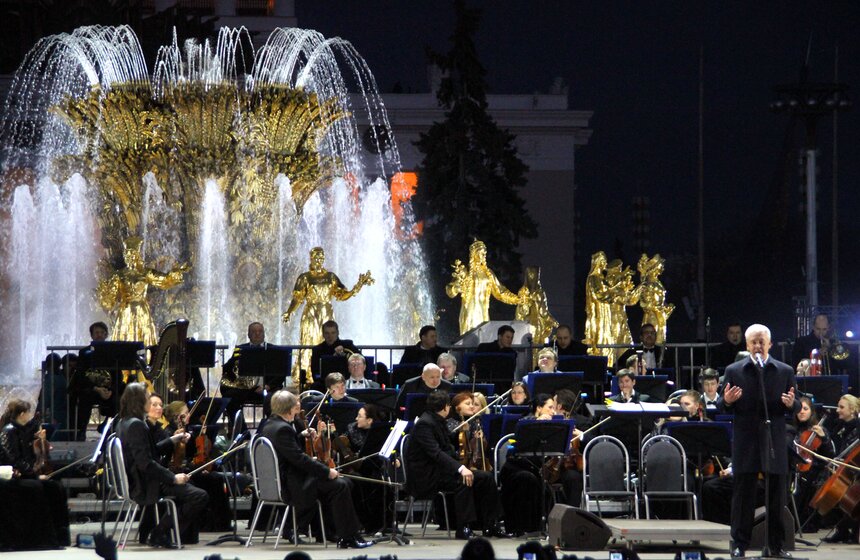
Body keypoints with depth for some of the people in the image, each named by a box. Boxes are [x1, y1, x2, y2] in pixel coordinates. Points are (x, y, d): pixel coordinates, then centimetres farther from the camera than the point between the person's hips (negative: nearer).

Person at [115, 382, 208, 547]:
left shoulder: (123, 423, 12)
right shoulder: (136, 425, -19)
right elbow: (145, 463, -25)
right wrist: (172, 478, -21)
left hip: (135, 482, 11)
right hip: (146, 486, -11)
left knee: (188, 485, 26)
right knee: (199, 496, -17)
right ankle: (160, 534, -9)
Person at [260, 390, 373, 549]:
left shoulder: (269, 426, 11)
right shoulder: (283, 429, -22)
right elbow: (298, 458, -25)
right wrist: (327, 471, -18)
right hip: (290, 486, -11)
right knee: (340, 485, -11)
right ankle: (347, 537, -6)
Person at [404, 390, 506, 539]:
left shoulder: (437, 422, 14)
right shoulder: (425, 424, -16)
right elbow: (435, 452, -28)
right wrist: (460, 468, -36)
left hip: (439, 469, 10)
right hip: (425, 476, -10)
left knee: (486, 478, -1)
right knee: (462, 481, -34)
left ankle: (489, 526, 1)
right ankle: (463, 528, -31)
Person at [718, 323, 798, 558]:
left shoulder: (785, 371, 7)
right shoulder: (734, 371, 5)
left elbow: (796, 408, 7)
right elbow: (722, 407, 5)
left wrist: (791, 404, -16)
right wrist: (726, 401, -18)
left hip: (775, 440, 1)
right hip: (745, 440, -1)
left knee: (777, 495, 4)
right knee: (743, 493, 1)